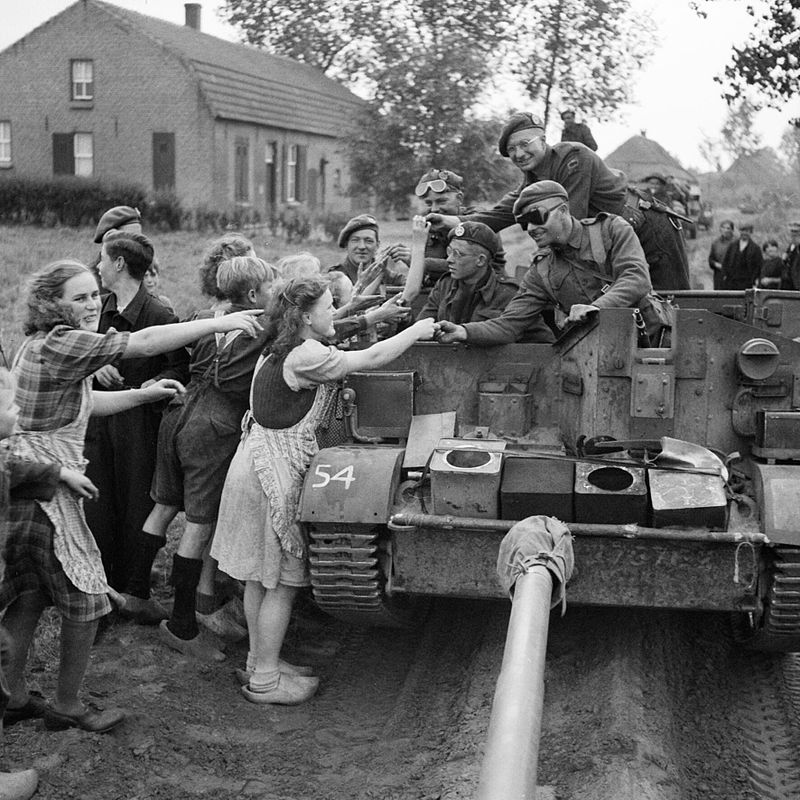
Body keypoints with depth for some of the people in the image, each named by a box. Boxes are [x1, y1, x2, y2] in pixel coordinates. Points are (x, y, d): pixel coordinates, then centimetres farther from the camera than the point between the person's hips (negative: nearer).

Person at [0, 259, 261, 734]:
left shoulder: (42, 344, 14)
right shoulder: (59, 344, -18)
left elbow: (84, 401, 24)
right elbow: (142, 343, -23)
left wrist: (146, 393, 21)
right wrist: (221, 322, -19)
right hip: (43, 487, -10)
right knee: (85, 596, 1)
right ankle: (67, 707, 13)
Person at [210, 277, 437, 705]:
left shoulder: (276, 352, 12)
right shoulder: (305, 356, -18)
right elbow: (372, 359, -13)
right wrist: (418, 329, -1)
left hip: (257, 464, 10)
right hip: (277, 474, -10)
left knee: (260, 577, 18)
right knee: (282, 582, 0)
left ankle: (258, 661, 30)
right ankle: (264, 680, 8)